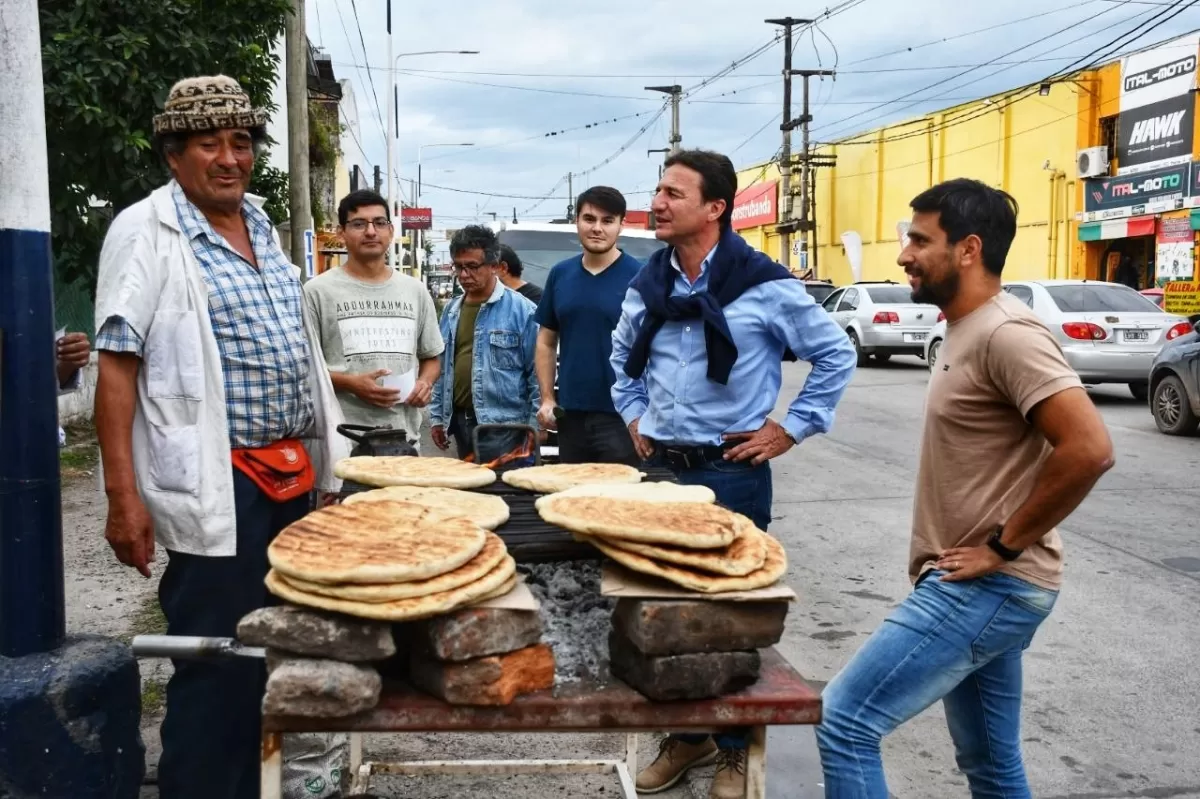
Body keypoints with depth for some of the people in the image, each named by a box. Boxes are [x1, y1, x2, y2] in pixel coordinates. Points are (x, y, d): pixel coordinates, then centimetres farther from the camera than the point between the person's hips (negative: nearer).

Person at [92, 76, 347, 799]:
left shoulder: (261, 225, 14)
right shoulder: (146, 232, -7)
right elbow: (116, 366, -12)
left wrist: (320, 458, 17)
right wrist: (123, 496, -19)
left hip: (292, 475, 7)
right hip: (217, 487, -7)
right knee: (218, 668, -1)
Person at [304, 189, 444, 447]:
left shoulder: (416, 291, 12)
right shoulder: (318, 291, -2)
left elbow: (431, 357, 20)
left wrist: (425, 382, -1)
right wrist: (350, 383, -16)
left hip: (404, 438, 4)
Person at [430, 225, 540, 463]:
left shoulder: (521, 310, -8)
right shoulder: (451, 311, 11)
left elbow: (537, 372, -8)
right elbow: (442, 368, 17)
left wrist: (535, 424, -11)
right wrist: (437, 416, 14)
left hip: (504, 426, -6)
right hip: (460, 422, 6)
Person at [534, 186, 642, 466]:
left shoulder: (639, 276, -6)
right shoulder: (560, 274, 7)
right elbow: (546, 342, 14)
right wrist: (547, 398, 5)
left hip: (621, 414, -4)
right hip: (570, 413, 5)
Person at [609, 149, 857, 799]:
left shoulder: (762, 285, -12)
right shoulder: (647, 284, 5)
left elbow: (836, 356, -5)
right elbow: (623, 355, 24)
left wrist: (791, 429, -6)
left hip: (731, 472, -5)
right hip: (661, 467, 6)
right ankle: (686, 734, 30)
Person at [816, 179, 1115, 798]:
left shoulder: (1006, 334, -18)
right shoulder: (965, 330, 13)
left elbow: (1089, 450, -28)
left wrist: (1003, 547, -19)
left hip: (987, 587, -10)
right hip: (976, 587, 10)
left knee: (844, 724, -10)